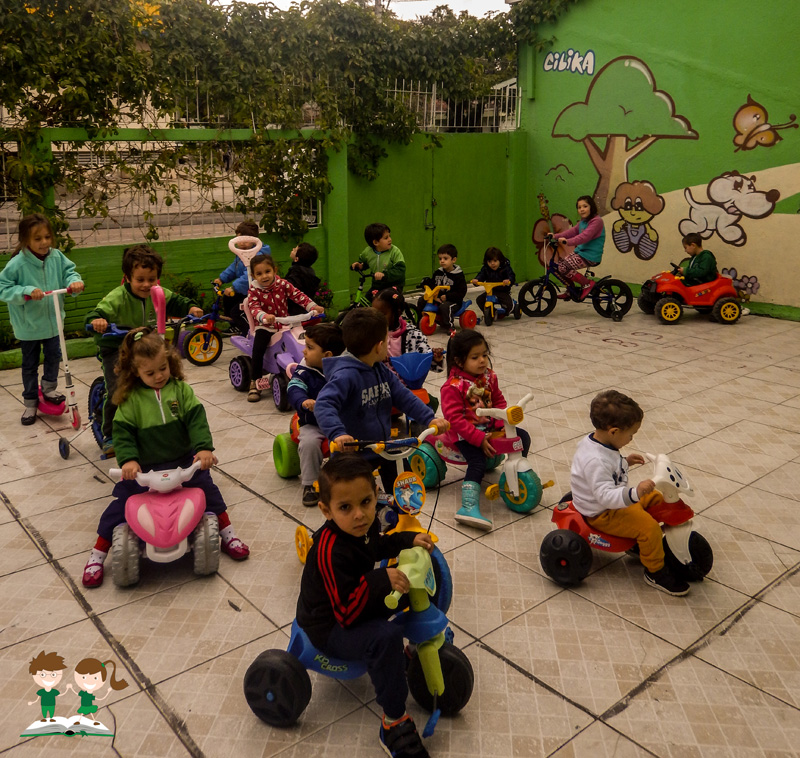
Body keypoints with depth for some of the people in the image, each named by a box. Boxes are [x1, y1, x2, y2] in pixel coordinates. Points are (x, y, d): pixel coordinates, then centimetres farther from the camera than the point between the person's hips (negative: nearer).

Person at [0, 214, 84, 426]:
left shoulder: (57, 257, -10)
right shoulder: (18, 263, -21)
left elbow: (69, 272, 1)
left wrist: (74, 281, -22)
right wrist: (26, 291, -32)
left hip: (52, 321, 3)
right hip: (28, 326, -3)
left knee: (53, 356, 18)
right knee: (30, 365, 12)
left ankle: (49, 390, 41)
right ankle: (30, 402, 26)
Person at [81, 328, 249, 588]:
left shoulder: (181, 389, -2)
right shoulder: (130, 399, -5)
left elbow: (196, 418, -10)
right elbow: (123, 432, -10)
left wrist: (204, 447, -25)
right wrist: (128, 459, -26)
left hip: (183, 460, 1)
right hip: (144, 468, -1)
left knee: (208, 489, 3)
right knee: (120, 505, -4)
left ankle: (227, 535, 22)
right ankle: (97, 555, 12)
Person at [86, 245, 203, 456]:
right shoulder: (117, 298, -25)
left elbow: (175, 302, 7)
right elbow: (100, 311, -37)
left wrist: (191, 308, -12)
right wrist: (96, 320, -60)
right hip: (115, 347, -5)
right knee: (117, 391, -17)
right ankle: (109, 437, 2)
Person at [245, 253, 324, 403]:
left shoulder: (282, 284, 0)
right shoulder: (254, 290, -6)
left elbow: (297, 295, -6)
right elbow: (253, 307, -21)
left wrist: (313, 306, -21)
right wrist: (264, 316, -42)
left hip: (284, 324, 2)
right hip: (265, 326, -2)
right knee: (258, 348, -26)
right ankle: (255, 383, -13)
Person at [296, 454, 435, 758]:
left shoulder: (362, 524, -10)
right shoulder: (331, 550, -35)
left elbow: (377, 546, 15)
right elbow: (347, 612, -35)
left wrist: (410, 539, 0)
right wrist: (381, 581, -46)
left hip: (352, 604, 9)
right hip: (329, 627, -9)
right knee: (387, 637, -34)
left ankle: (412, 649, 30)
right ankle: (393, 724, -18)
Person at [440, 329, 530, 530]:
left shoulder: (489, 377, 4)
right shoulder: (452, 387, -18)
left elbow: (499, 401, 10)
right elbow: (455, 419, -22)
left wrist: (502, 422, -10)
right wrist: (479, 439, -25)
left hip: (488, 428, 7)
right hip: (464, 434, -7)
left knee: (523, 437, -1)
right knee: (478, 462, -29)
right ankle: (468, 508, -34)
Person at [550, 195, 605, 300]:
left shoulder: (596, 221, -16)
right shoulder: (582, 222, 15)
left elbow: (585, 236, -28)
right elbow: (572, 231, 11)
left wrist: (568, 241, -39)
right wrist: (555, 236, -1)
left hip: (590, 256, -10)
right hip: (580, 251, 10)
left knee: (563, 267, -20)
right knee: (559, 263, 8)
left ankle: (587, 284, -5)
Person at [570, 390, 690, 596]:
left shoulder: (595, 441, -4)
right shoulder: (596, 461, -35)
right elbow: (605, 495, -42)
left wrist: (625, 461, 14)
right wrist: (635, 493, -53)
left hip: (615, 500, 11)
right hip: (602, 514, -10)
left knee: (655, 497, 15)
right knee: (649, 527, -20)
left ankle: (638, 543, 29)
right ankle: (655, 572, 3)